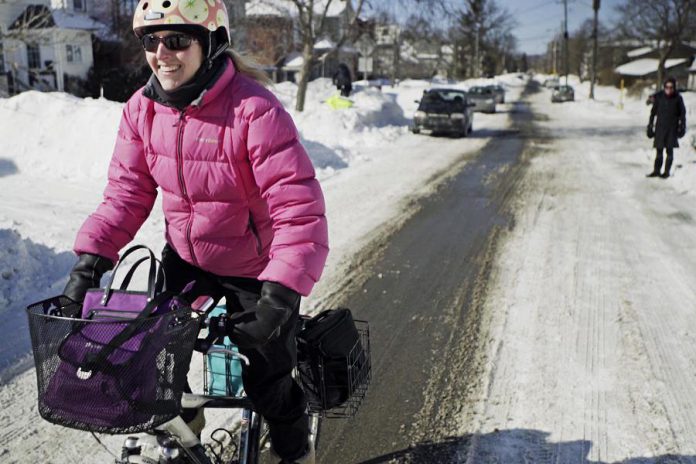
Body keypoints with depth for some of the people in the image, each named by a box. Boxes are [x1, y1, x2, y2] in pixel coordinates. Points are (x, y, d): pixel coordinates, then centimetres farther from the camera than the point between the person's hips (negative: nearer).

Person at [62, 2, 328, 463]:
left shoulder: (255, 110, -30)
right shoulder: (142, 108, -10)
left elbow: (300, 210, -33)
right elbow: (127, 191, -5)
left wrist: (280, 294, -41)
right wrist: (90, 259, -17)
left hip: (256, 270, -5)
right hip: (186, 258, 5)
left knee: (267, 381, 7)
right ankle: (180, 415, 42)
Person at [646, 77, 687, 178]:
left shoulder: (677, 98, -6)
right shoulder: (659, 97, -3)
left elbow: (682, 113, 3)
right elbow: (653, 111, 6)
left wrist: (682, 127, 0)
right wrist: (650, 126, 6)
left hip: (672, 128, -1)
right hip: (660, 127, 1)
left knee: (670, 150, 2)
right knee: (659, 150, 4)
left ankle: (667, 172, 11)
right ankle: (656, 171, 14)